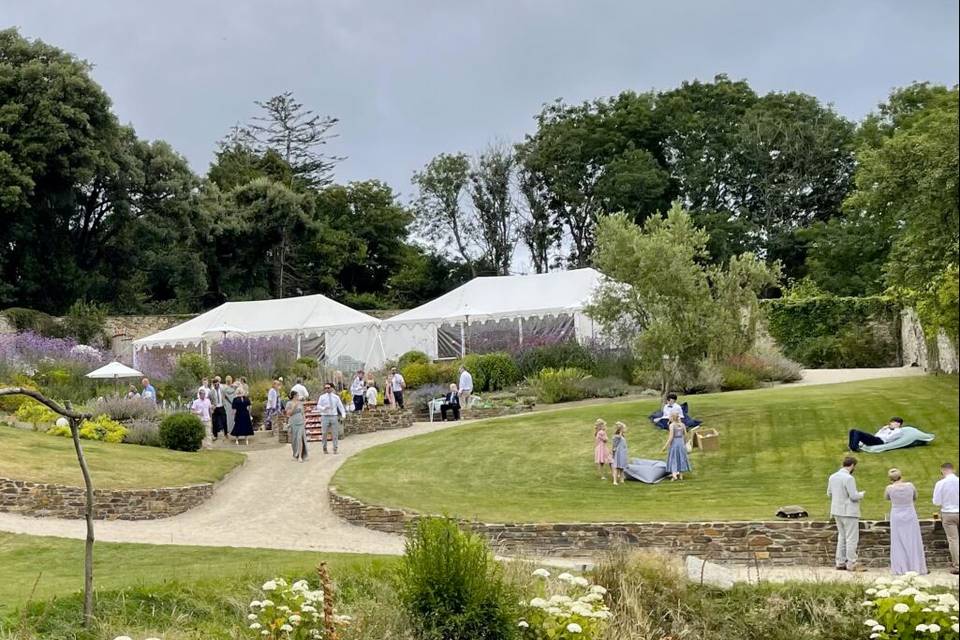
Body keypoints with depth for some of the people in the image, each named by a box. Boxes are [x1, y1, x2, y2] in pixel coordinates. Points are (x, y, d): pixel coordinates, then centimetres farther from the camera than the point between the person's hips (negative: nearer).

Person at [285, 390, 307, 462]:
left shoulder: (300, 403, 11)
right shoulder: (289, 403, -2)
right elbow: (288, 413, -9)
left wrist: (304, 421, 8)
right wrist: (294, 406, -16)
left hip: (300, 423, 2)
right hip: (293, 423, -2)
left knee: (300, 438, -12)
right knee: (294, 440, 5)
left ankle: (300, 456, -15)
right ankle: (295, 455, 23)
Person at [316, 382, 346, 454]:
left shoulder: (336, 397, 7)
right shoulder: (322, 397, 3)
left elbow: (340, 406, 6)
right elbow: (318, 406, 2)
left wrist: (343, 414, -8)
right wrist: (324, 408, -19)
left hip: (334, 416, 1)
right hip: (325, 416, -1)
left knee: (335, 433, -1)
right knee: (324, 433, 2)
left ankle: (335, 449, 6)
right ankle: (324, 448, 17)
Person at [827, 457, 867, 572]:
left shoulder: (833, 477, 6)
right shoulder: (848, 478, -18)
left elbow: (829, 494, 13)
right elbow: (854, 496, -20)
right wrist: (862, 494, 0)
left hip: (837, 511, 8)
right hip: (849, 512, -8)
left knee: (842, 537, 16)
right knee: (852, 538, -1)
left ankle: (840, 563, 16)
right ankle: (851, 564, 1)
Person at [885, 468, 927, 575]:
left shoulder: (890, 488, -12)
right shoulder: (910, 485, -8)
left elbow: (886, 497, 10)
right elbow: (915, 498, 11)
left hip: (896, 517, -1)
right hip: (910, 517, 1)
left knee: (898, 543, 5)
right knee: (913, 543, 8)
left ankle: (900, 569, 4)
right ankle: (916, 567, 9)